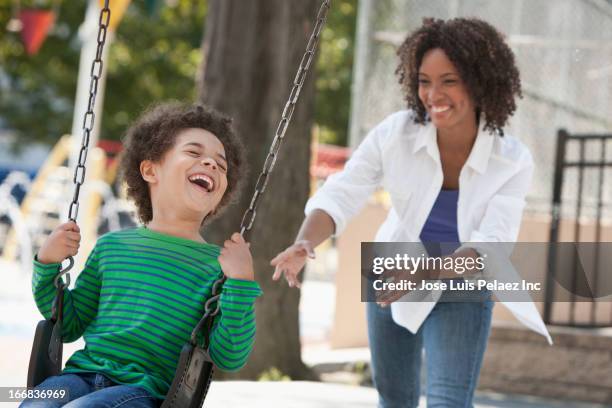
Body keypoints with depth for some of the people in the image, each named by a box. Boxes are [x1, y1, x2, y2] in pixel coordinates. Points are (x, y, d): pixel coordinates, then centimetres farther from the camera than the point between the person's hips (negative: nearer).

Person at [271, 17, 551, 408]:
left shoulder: (513, 161, -23)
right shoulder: (395, 133, -22)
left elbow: (490, 244, -30)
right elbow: (340, 196, -23)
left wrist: (426, 272, -47)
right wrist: (304, 244, -44)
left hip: (462, 291, -2)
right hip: (392, 279, 3)